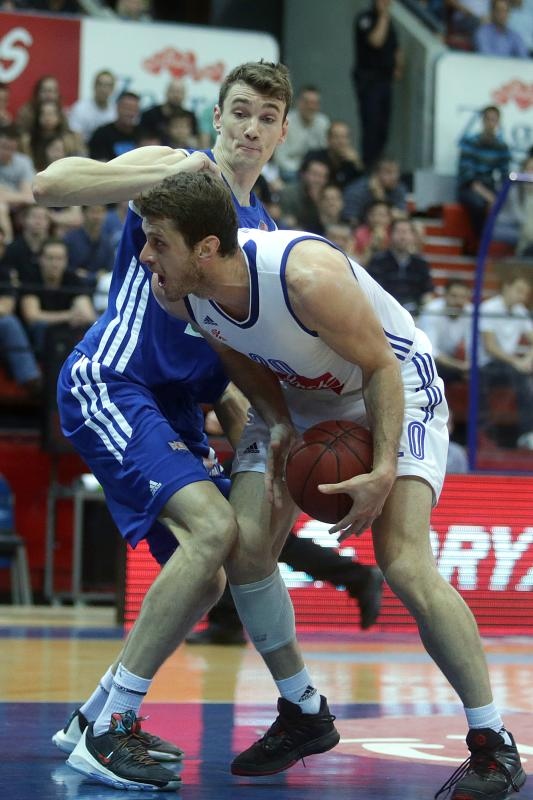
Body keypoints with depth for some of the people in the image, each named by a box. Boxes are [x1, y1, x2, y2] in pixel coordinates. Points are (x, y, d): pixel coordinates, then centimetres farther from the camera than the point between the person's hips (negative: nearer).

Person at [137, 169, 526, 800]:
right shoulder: (174, 290, -19)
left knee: (404, 565, -20)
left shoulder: (306, 275, -39)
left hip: (394, 388, -7)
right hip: (295, 398, 7)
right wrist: (277, 426, -14)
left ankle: (494, 746, -8)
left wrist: (384, 472, -33)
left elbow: (379, 368, -25)